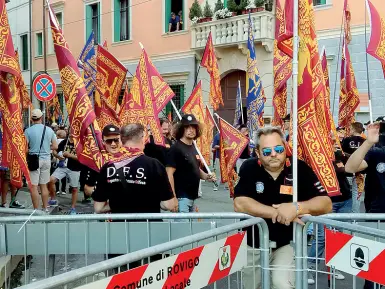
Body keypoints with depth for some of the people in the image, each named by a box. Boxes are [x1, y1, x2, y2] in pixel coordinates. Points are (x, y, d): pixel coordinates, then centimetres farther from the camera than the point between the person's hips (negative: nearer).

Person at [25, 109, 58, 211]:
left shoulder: (28, 131, -8)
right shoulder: (49, 130, 3)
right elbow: (55, 146, 5)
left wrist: (30, 149, 10)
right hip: (46, 159, 4)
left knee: (33, 186, 1)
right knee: (44, 185, 14)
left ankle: (36, 210, 2)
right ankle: (45, 208, 19)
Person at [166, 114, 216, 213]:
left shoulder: (193, 148, 12)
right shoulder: (176, 148, -14)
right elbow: (169, 174, -19)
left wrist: (206, 176, 4)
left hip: (192, 197, 9)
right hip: (181, 197, -9)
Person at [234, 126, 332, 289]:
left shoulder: (300, 169, -10)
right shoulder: (249, 168, -10)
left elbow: (326, 204, -14)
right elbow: (240, 203, -23)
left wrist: (297, 208, -33)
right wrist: (278, 213, -28)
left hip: (287, 244, -1)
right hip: (253, 244, 1)